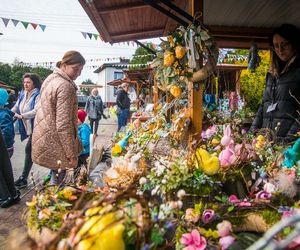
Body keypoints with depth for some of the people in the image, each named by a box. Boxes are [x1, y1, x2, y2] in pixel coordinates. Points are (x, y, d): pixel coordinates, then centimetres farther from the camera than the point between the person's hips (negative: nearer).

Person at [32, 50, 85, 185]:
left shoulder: (51, 79, 9)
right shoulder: (65, 86, -21)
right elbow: (63, 125, -24)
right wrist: (72, 154, -18)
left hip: (44, 137, 9)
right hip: (55, 145, -9)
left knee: (56, 175, 20)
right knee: (58, 178, 3)